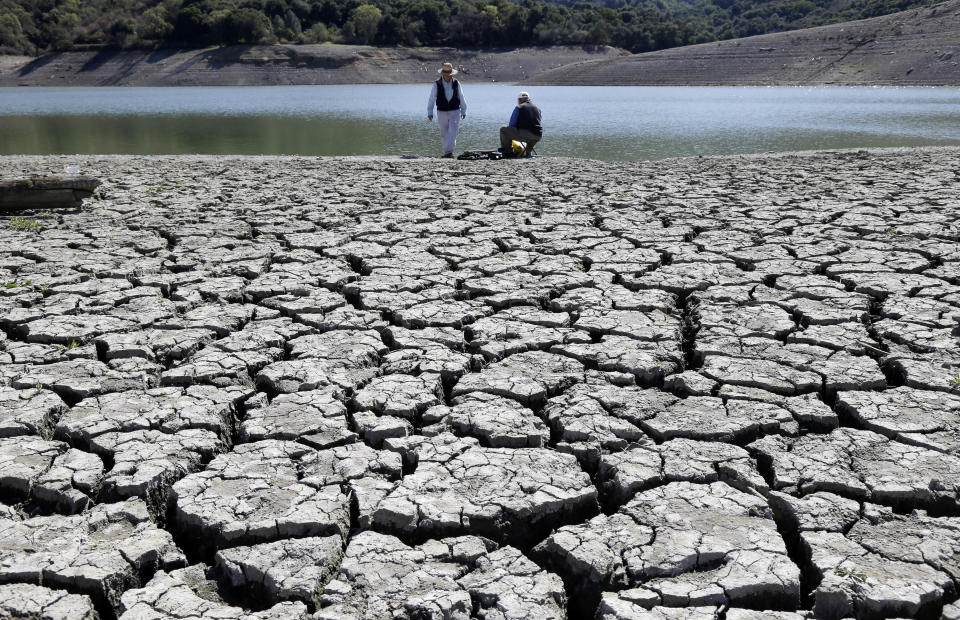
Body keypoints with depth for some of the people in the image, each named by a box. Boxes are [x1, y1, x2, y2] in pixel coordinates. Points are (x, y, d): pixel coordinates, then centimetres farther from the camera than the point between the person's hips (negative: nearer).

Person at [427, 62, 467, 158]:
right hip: (442, 113, 0)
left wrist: (464, 111, 10)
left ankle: (448, 152, -18)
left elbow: (461, 98, 8)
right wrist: (430, 112, -11)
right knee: (444, 134, 8)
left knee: (453, 132, -16)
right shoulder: (437, 84, -6)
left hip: (455, 112, 0)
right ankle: (447, 152, 23)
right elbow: (431, 99, -6)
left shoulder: (456, 83, -1)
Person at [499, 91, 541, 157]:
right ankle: (527, 153, 30)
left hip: (524, 134, -6)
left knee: (503, 130, 7)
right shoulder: (537, 109, 21)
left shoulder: (519, 108, 4)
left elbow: (511, 125, 5)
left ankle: (508, 152, 9)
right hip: (537, 138, 6)